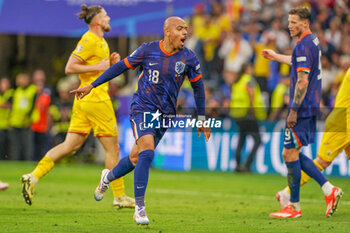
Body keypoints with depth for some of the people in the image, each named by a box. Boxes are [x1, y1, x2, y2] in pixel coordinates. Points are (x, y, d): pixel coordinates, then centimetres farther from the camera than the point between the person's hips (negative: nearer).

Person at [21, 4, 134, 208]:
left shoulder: (100, 41, 18)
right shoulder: (89, 40, -12)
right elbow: (70, 68, -17)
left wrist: (110, 62, 12)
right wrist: (99, 66, -18)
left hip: (84, 99, 10)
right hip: (96, 99, -10)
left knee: (70, 146, 4)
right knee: (112, 147, -1)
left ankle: (34, 177, -2)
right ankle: (119, 196, 6)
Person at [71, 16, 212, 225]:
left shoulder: (188, 58, -3)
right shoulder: (148, 50, -6)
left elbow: (198, 86, 11)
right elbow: (122, 66, 5)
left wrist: (201, 118, 13)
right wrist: (91, 86, 7)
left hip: (165, 115, 3)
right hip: (142, 108, -3)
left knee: (136, 158, 10)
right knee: (147, 153, -23)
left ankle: (109, 177, 44)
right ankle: (139, 209, -17)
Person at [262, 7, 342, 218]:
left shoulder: (304, 46, -17)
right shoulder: (313, 41, 13)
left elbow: (303, 82, -22)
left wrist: (294, 110, -20)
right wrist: (277, 57, 48)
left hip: (302, 109, -10)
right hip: (311, 108, 10)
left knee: (290, 154, -3)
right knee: (294, 154, 15)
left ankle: (294, 206, 3)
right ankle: (329, 189, 12)